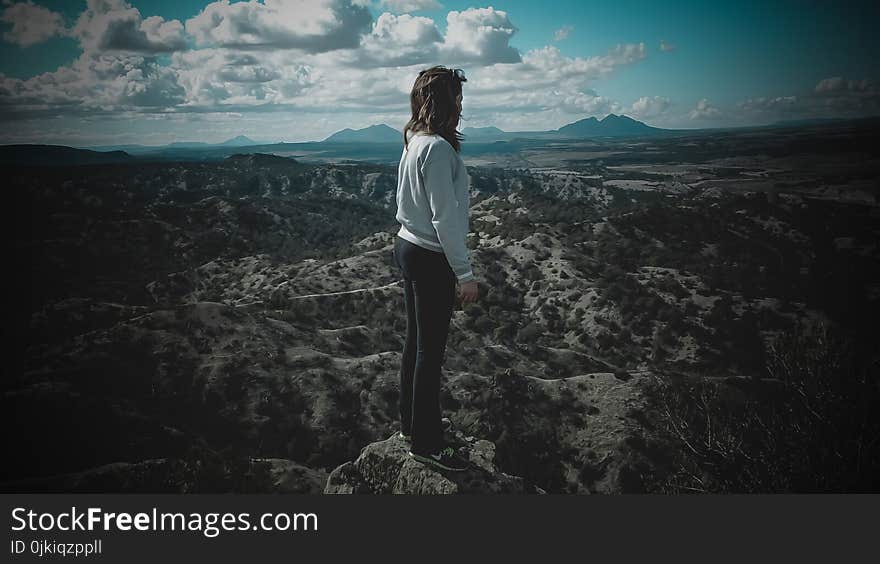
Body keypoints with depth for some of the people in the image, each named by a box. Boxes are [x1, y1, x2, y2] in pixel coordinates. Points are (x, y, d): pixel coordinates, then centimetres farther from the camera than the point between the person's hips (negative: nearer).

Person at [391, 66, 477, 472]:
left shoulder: (414, 143, 9)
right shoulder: (438, 148, -20)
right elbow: (445, 218, -22)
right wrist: (465, 273, -18)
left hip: (408, 248, 10)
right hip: (431, 259, -10)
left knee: (416, 341, 19)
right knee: (431, 350, -1)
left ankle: (412, 422, 33)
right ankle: (425, 443, 11)